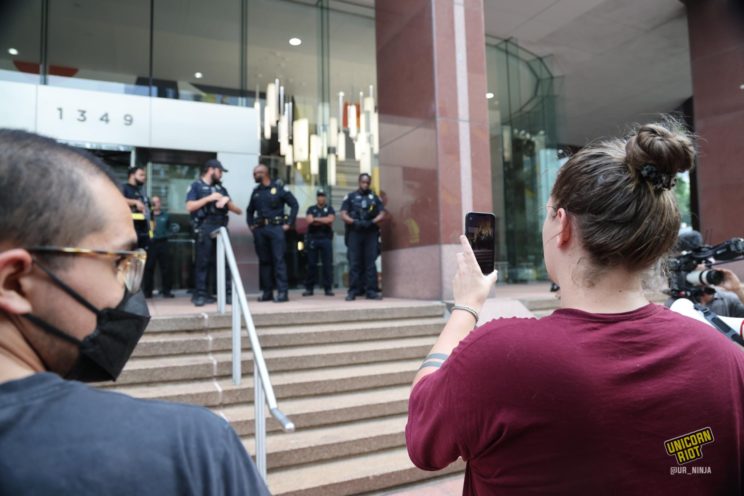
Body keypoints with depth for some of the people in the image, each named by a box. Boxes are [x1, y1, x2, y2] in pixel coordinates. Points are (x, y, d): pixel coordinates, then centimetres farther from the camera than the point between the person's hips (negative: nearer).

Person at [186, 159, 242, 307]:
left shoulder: (220, 188, 21)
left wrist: (227, 200, -2)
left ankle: (228, 293, 5)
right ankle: (201, 294, 3)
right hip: (204, 228, -4)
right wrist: (209, 198, -9)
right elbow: (190, 207, -7)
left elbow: (236, 210, 18)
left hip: (220, 228, 4)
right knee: (202, 262, -2)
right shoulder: (196, 186, 7)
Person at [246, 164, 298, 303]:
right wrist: (251, 225, 14)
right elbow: (249, 210, 26)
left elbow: (294, 205, -3)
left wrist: (289, 224, -7)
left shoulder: (279, 188, -1)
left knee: (278, 260, -9)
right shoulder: (256, 191, 14)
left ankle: (283, 292, -9)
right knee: (264, 261, 7)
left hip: (276, 228, -5)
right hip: (260, 230, 5)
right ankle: (267, 292, 15)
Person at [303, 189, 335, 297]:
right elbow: (309, 220, -5)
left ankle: (328, 288, 2)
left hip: (326, 239, -1)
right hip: (312, 239, 1)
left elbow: (330, 219, -8)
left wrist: (316, 219, -4)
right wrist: (324, 221, -5)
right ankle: (309, 288, 7)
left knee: (328, 264, -3)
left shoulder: (330, 209, 11)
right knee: (311, 264, 2)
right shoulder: (311, 209, 13)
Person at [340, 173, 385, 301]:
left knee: (370, 263, -1)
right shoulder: (350, 197, 11)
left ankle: (371, 291, 1)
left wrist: (372, 222, -14)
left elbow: (382, 214, 5)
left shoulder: (375, 198, 15)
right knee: (354, 263, -2)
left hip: (371, 233, 1)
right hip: (354, 233, -1)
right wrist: (355, 222, -16)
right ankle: (353, 291, 0)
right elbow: (343, 215, 2)